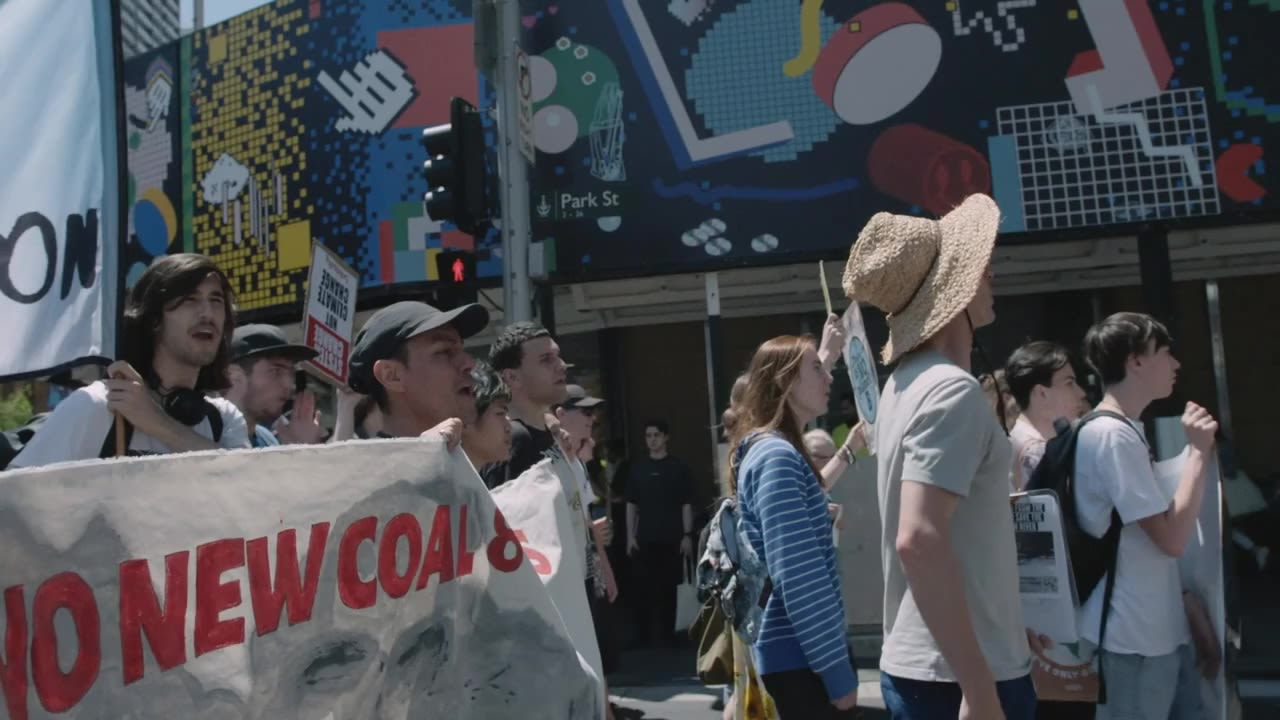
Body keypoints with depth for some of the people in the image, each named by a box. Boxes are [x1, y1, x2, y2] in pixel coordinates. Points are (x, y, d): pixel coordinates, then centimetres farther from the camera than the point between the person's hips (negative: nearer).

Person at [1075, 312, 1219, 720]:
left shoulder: (1123, 430, 13)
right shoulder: (1112, 435, -19)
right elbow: (1172, 538, -21)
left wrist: (1187, 604, 13)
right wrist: (1198, 452, -14)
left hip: (1158, 631, 10)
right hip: (1132, 638, -10)